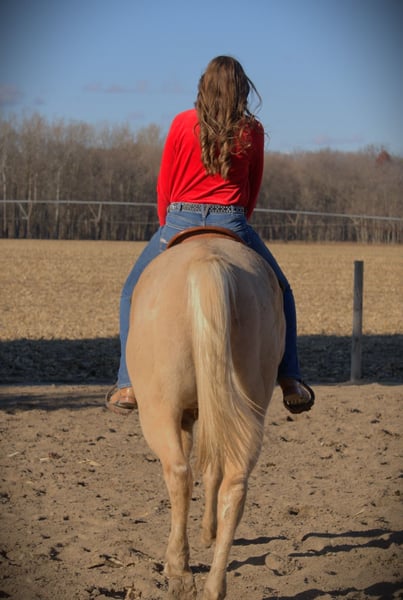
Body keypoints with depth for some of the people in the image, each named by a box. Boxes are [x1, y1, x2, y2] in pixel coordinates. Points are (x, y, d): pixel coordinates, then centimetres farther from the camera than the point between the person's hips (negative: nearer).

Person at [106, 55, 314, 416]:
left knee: (133, 294, 18)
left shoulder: (183, 124, 0)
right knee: (279, 293, 21)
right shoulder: (252, 131, 2)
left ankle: (129, 384, 9)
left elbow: (164, 185, 5)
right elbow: (253, 190, 10)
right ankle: (290, 380, 13)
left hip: (179, 222, 0)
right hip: (232, 224, 1)